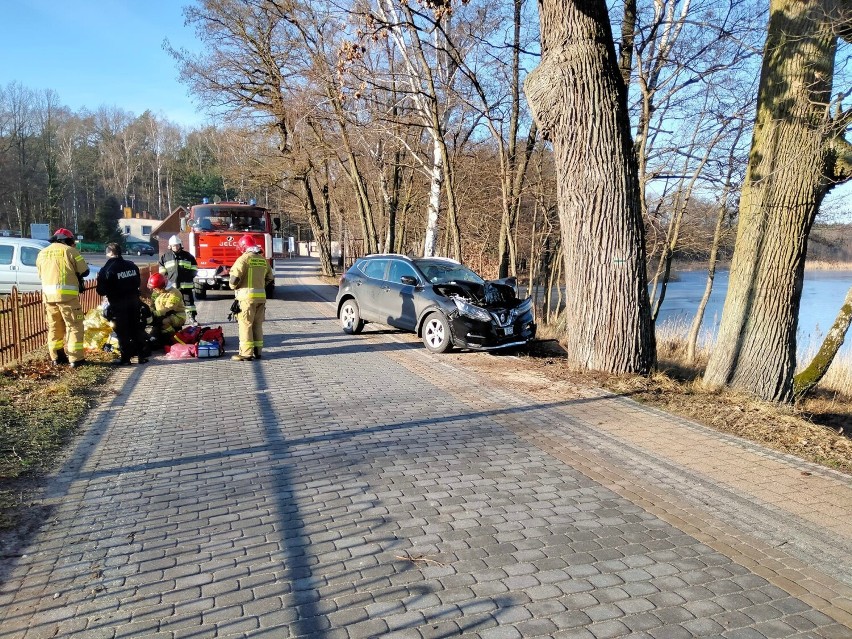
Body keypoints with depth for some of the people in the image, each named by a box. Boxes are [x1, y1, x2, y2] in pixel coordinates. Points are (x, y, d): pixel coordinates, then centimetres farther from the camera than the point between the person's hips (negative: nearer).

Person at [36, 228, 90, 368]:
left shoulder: (42, 253, 14)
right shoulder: (69, 250, -3)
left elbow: (40, 274, 20)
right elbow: (85, 271, -2)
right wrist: (74, 274, 18)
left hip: (48, 295, 6)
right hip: (67, 294, -5)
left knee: (54, 326, 15)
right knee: (74, 326, 0)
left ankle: (56, 357, 21)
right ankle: (75, 358, -3)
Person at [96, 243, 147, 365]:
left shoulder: (106, 270, -13)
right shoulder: (132, 266, 4)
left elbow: (101, 291, -11)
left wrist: (111, 291, 8)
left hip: (118, 304, -5)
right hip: (134, 301, 5)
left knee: (122, 332, 2)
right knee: (137, 328, 12)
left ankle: (126, 358, 4)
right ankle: (142, 355, 14)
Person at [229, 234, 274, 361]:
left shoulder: (244, 258, -9)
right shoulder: (264, 260, 12)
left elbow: (235, 276, -16)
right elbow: (270, 277, 20)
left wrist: (233, 286, 2)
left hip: (247, 295, -6)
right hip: (261, 296, 6)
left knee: (245, 324, -2)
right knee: (258, 325, 13)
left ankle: (246, 353, -3)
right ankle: (257, 351, 17)